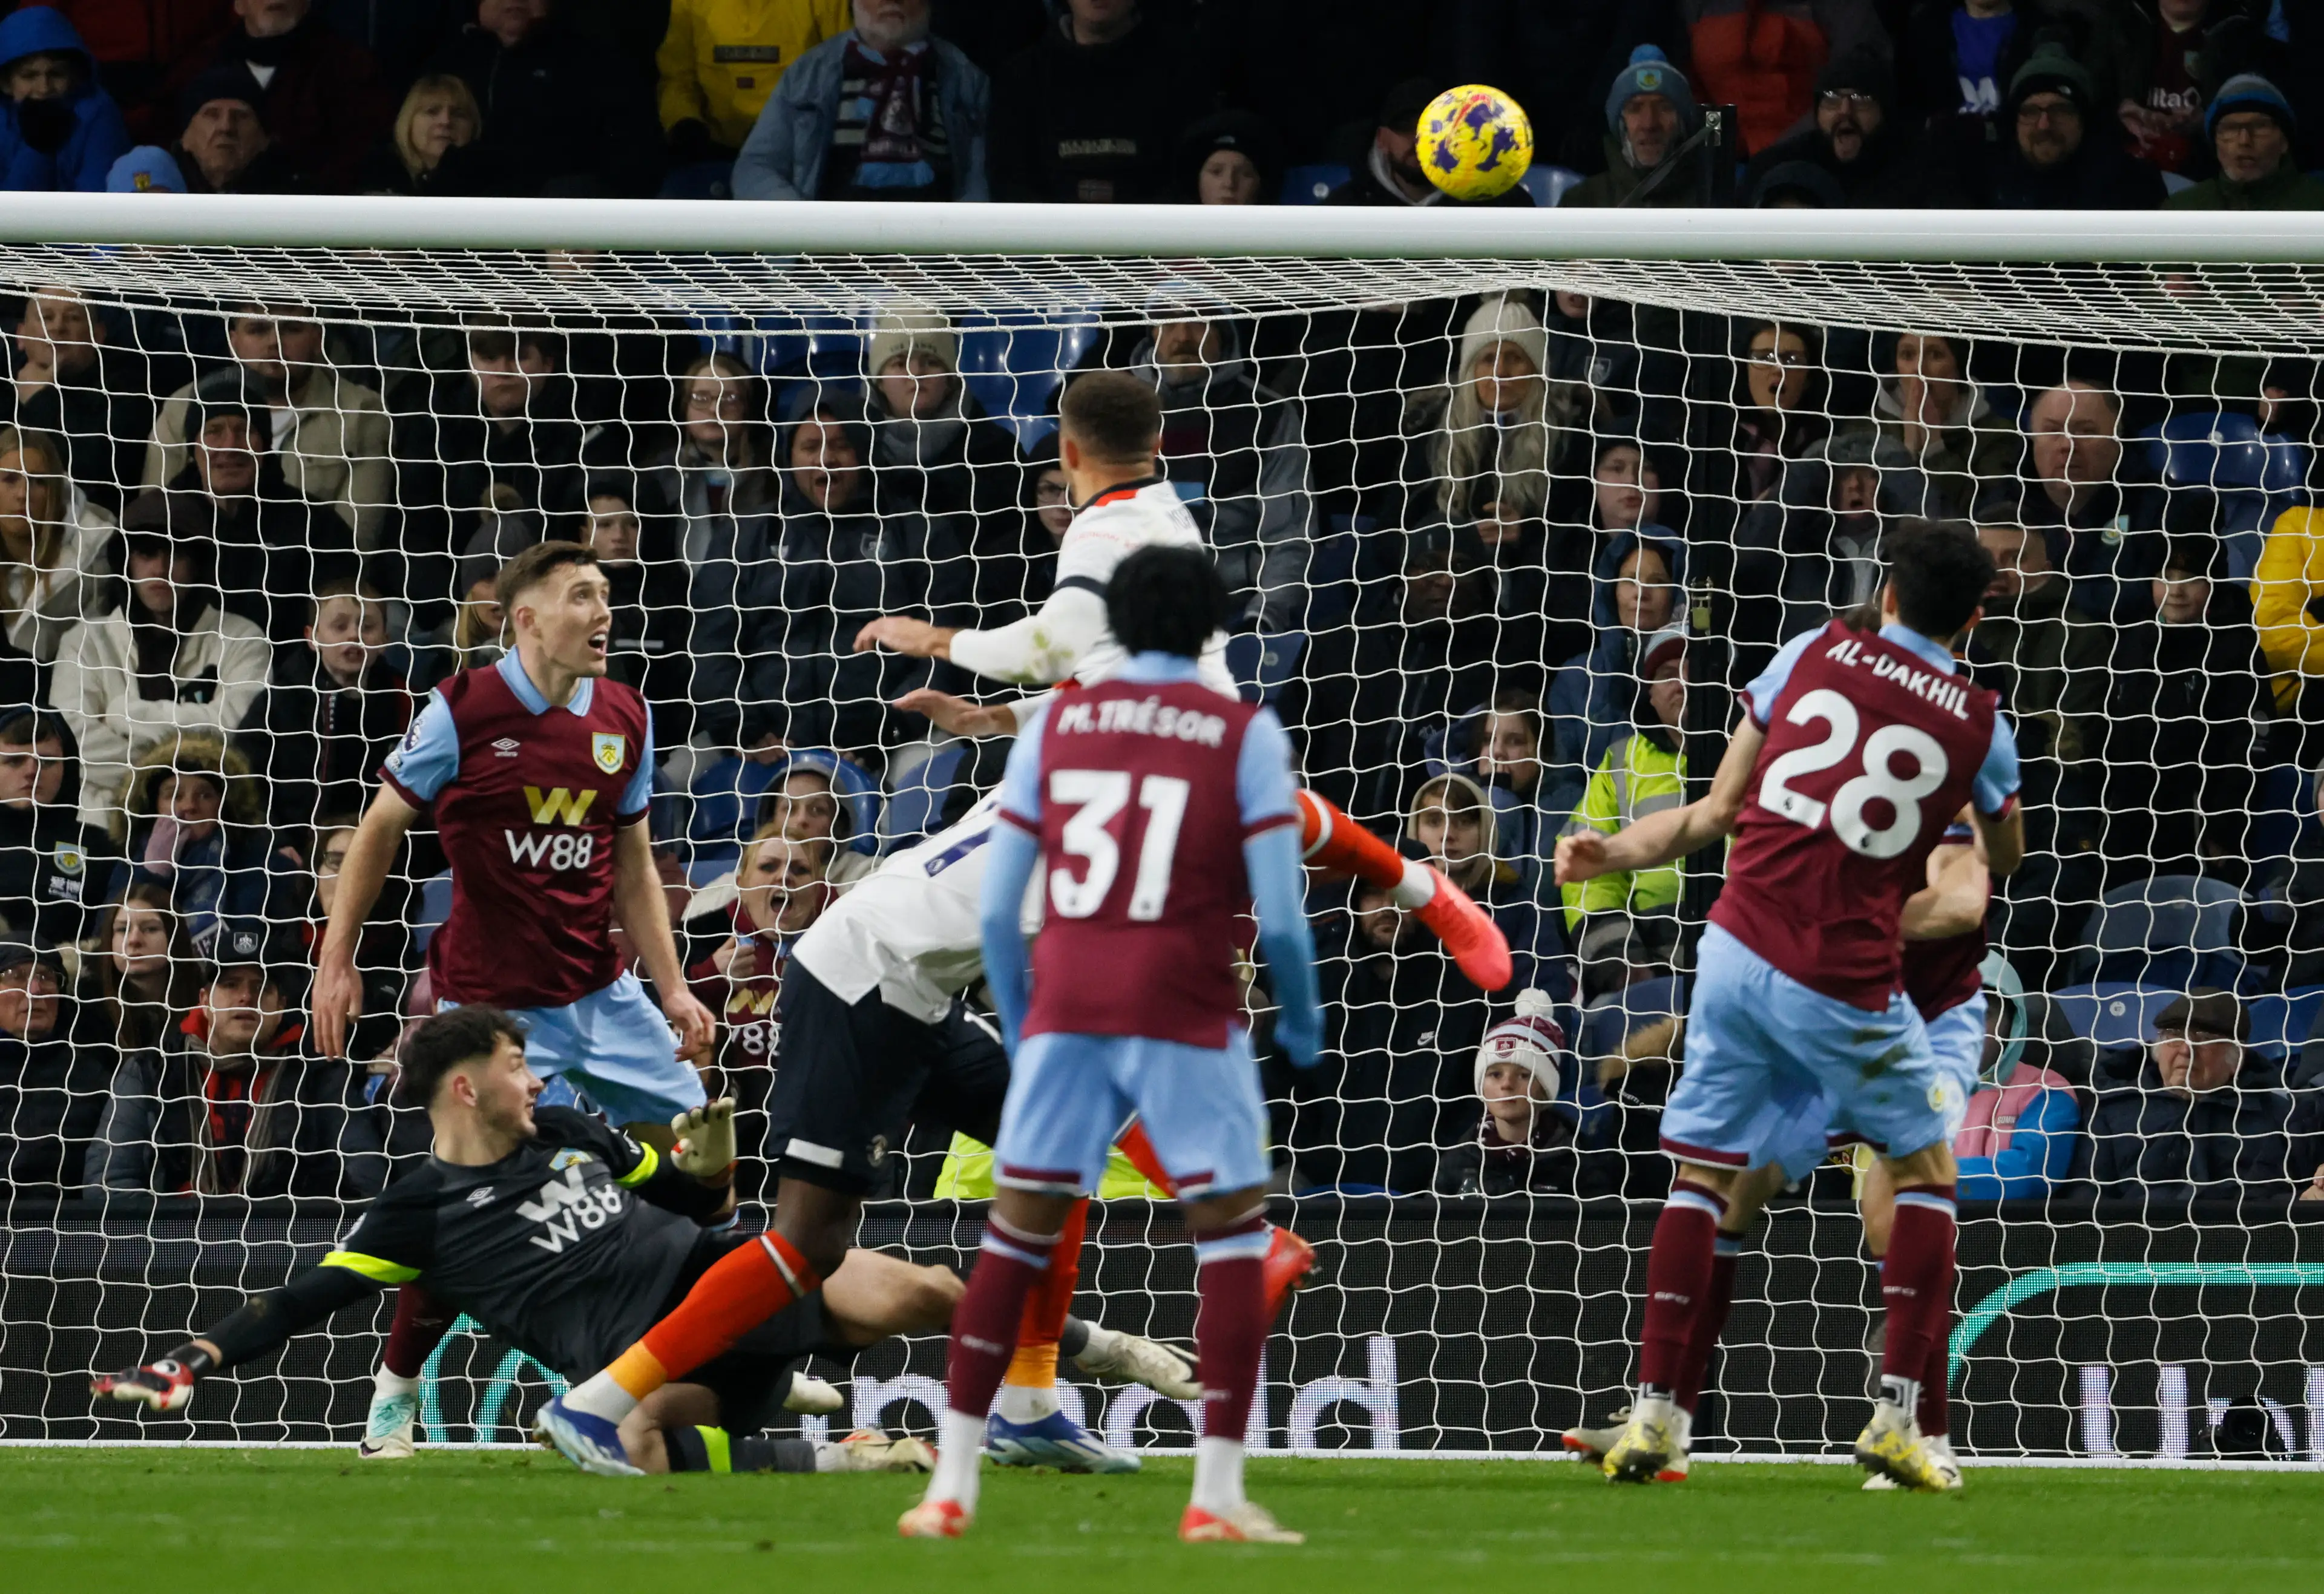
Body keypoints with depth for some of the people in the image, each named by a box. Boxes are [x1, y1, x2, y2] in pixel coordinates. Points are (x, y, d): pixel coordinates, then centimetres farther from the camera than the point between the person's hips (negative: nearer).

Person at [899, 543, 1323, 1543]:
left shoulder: (1055, 725, 7)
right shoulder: (1245, 735, 0)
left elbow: (995, 907, 7)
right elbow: (1278, 914, -5)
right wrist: (1301, 1019, 12)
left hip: (1063, 1011, 3)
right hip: (1187, 1016, -3)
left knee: (1013, 1238, 9)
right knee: (1233, 1237, 6)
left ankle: (951, 1487, 7)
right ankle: (1216, 1496, -1)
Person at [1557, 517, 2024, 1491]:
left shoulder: (1813, 655, 7)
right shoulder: (1978, 724, 4)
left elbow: (1720, 811, 8)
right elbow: (2005, 856, 23)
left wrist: (1615, 853, 14)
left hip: (1738, 947, 2)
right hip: (1847, 985, -2)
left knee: (1702, 1175, 11)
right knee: (1925, 1166, 17)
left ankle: (1652, 1416, 4)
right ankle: (1896, 1415, 7)